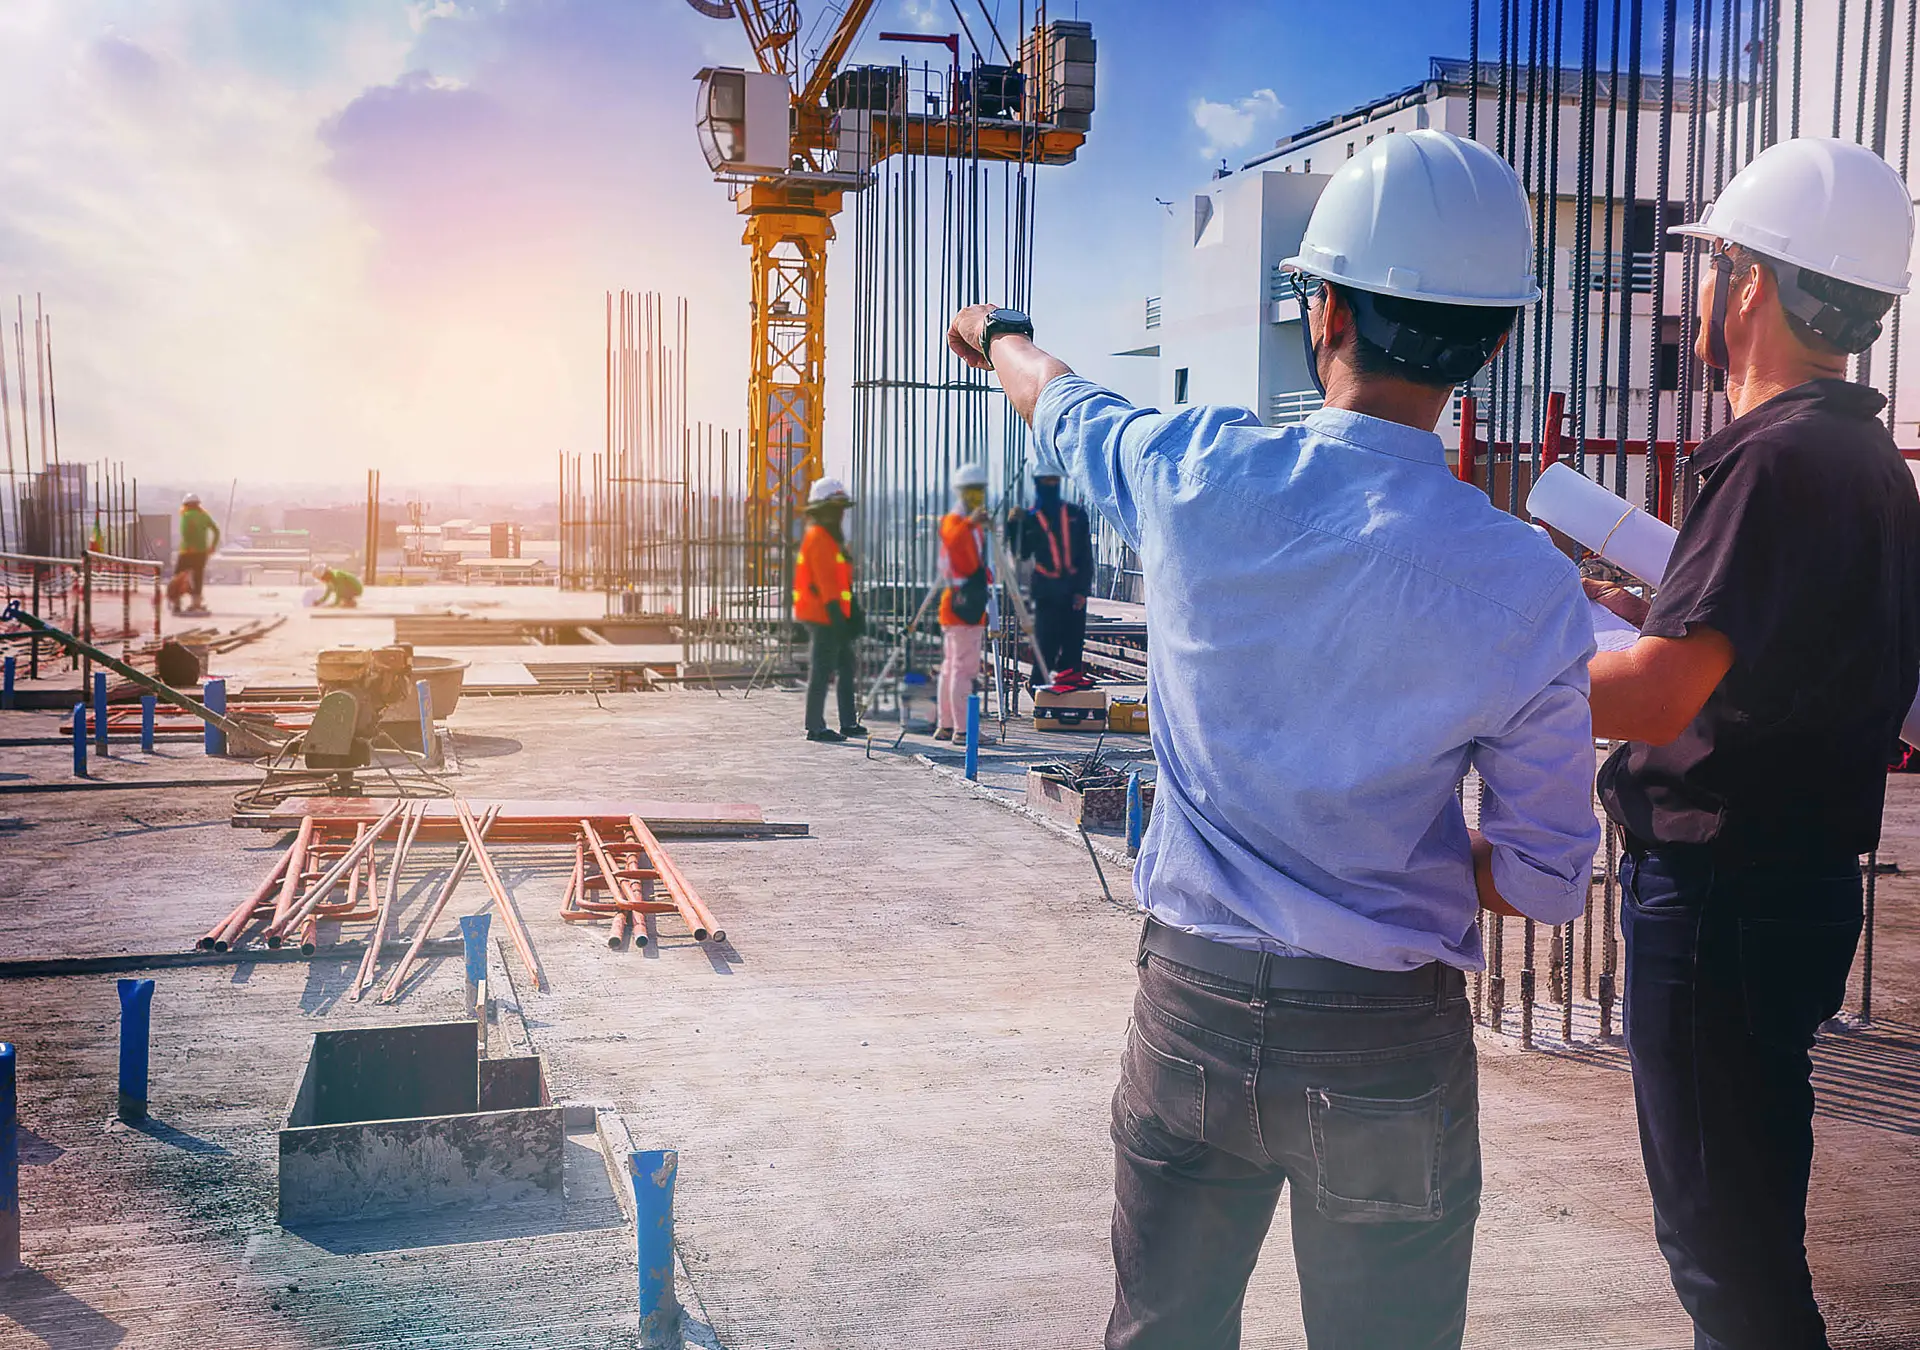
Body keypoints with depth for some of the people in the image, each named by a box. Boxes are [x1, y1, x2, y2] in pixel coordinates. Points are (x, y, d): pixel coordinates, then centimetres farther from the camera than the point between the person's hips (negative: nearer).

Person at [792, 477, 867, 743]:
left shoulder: (831, 537, 19)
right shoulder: (818, 538, -13)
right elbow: (826, 582, -20)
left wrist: (852, 613, 21)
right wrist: (837, 616, -23)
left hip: (833, 615, 11)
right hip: (823, 615, -11)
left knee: (845, 665, 15)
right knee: (821, 670, -6)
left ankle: (848, 722, 22)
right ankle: (815, 727, -2)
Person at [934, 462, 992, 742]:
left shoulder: (974, 526, 20)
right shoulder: (954, 521, -10)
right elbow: (953, 539, -35)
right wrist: (970, 522, -48)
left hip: (971, 607, 10)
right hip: (962, 606, -10)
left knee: (951, 667, 12)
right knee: (964, 668, -11)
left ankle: (944, 726, 18)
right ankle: (962, 729, -11)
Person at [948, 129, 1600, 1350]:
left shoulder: (1199, 476, -12)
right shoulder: (1529, 588, -13)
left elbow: (1061, 404, 13)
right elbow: (1548, 882, -5)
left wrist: (997, 333, 35)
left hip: (1194, 1007, 2)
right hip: (1391, 1041, -1)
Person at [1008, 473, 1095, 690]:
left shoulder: (1076, 514, 11)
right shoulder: (1030, 518, 9)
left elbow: (1086, 556, 8)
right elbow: (1022, 553, -1)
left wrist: (1083, 590, -2)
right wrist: (1015, 526, -15)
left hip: (1074, 593, 2)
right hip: (1047, 593, -2)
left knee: (1073, 648, 0)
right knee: (1045, 648, -6)